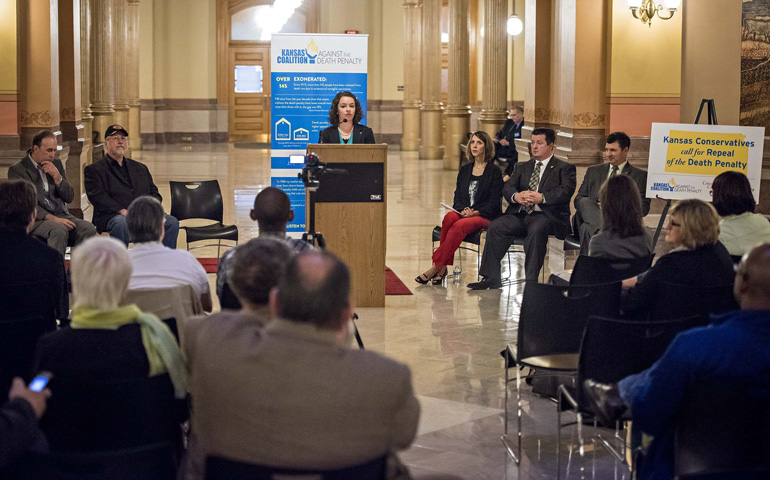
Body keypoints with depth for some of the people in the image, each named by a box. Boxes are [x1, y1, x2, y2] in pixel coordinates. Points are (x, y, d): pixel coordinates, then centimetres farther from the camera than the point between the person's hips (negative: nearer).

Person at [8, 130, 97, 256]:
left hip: (61, 215, 5)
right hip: (36, 220, -5)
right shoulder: (17, 169, -1)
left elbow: (69, 198, 14)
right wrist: (52, 218, -23)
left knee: (88, 228, -23)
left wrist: (57, 177, -5)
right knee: (59, 230, -36)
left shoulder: (56, 164, 17)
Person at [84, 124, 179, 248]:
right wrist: (122, 211, -17)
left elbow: (154, 194, 23)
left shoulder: (141, 168, 29)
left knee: (172, 222, -22)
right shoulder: (94, 170, 12)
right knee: (122, 223, -40)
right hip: (112, 216, -4)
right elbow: (98, 197, -3)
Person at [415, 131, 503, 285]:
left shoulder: (494, 171, 2)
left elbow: (494, 203, -4)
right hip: (463, 213, 4)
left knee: (459, 225, -35)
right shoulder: (464, 170, 18)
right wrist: (462, 210, -9)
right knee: (449, 217, -32)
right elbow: (458, 196, 13)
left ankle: (437, 267, -34)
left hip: (485, 216, -4)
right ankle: (441, 268, -34)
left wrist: (475, 212, -18)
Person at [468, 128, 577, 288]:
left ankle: (531, 281, -36)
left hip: (545, 215, -5)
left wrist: (542, 197, -22)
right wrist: (516, 196, -14)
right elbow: (507, 187, 12)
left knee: (536, 230, -38)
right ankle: (491, 278, -18)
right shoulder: (523, 168, 25)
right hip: (520, 214, 5)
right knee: (495, 227, -20)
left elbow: (566, 191, -8)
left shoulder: (565, 168, 10)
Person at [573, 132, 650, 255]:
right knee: (585, 202, -33)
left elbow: (644, 207, 4)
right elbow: (578, 199, 18)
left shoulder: (640, 175, 14)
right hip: (592, 215, 3)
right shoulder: (593, 171, 24)